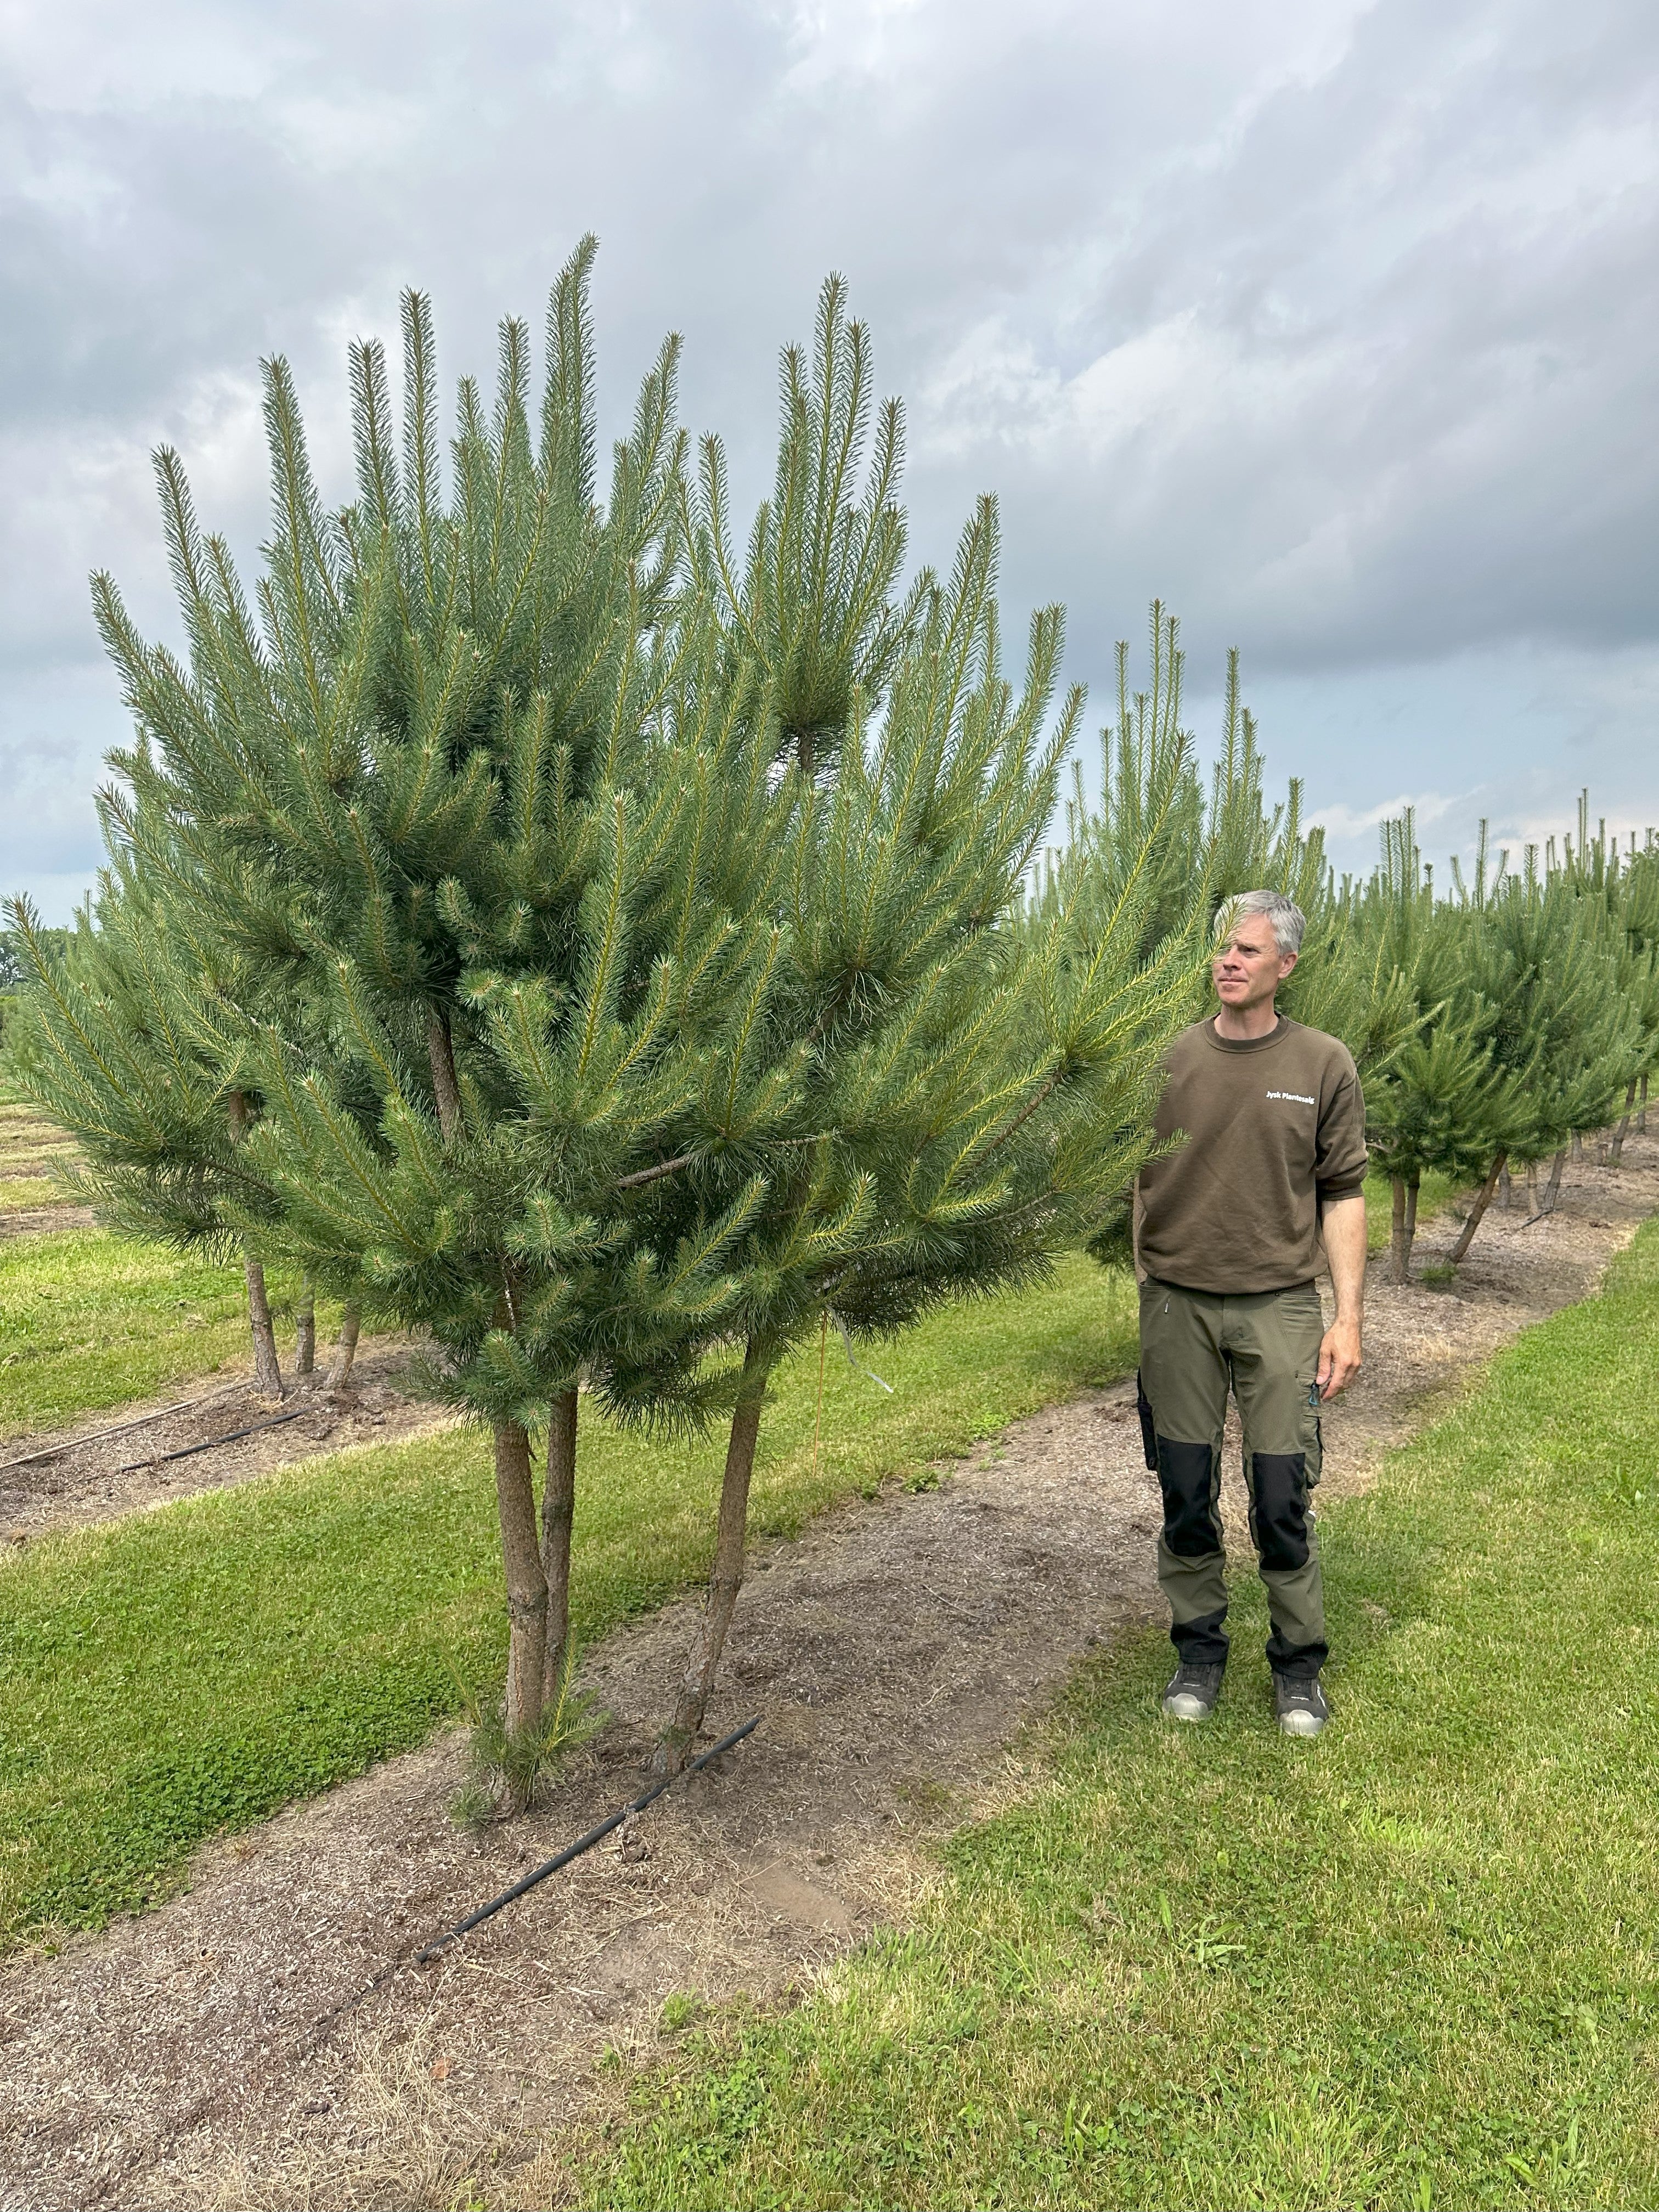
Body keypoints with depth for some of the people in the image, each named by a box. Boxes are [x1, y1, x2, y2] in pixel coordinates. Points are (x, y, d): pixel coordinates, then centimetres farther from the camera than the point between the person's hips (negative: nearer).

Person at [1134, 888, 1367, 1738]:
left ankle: (1298, 1665, 23)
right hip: (1177, 1306, 1)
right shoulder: (1168, 1060, 3)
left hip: (1279, 1307, -1)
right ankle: (1199, 1652, 28)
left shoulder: (1324, 1064, 2)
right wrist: (1140, 1304, 2)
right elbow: (1135, 1184, 6)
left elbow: (1342, 1196, 4)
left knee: (1282, 1500, 3)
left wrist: (1348, 1317, -1)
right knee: (1185, 1494, 9)